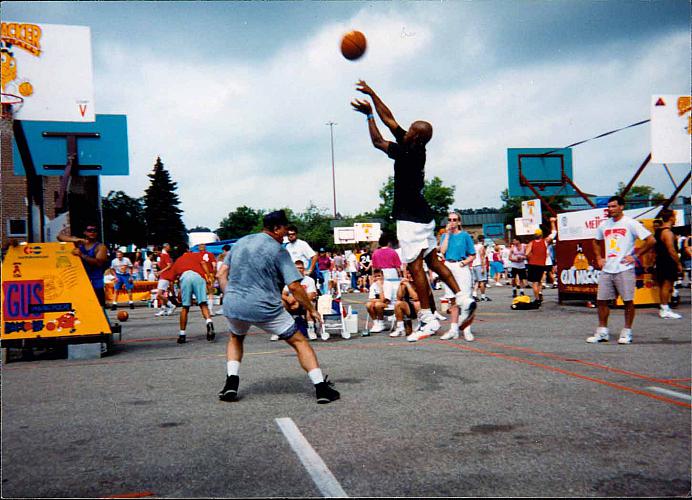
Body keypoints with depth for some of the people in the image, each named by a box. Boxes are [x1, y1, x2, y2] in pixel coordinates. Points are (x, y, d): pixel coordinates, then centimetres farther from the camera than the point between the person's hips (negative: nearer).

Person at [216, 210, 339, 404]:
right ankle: (321, 387, -2)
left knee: (235, 339, 34)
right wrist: (311, 309, -1)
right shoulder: (278, 251, -4)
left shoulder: (240, 243, 13)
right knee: (299, 341, 7)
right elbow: (294, 286, -10)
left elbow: (221, 275, 13)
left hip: (233, 306, 5)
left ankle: (231, 381, 17)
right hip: (265, 308, -5)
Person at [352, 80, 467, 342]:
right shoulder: (415, 149, 7)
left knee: (415, 267, -7)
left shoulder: (409, 153, -17)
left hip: (411, 219, -9)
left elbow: (377, 142, -12)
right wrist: (371, 93, 16)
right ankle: (462, 298, 16)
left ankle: (428, 320, -5)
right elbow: (390, 120, 13)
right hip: (422, 216, 9)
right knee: (433, 261, 16)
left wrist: (369, 114, -2)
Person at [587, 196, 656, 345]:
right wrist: (598, 257, 15)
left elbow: (651, 241, -8)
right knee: (601, 300, 4)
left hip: (624, 269, -5)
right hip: (606, 270, 5)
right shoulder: (604, 225, 11)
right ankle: (602, 332, 13)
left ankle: (627, 333, 11)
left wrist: (635, 256, -9)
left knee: (628, 301, 1)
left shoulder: (630, 224, -6)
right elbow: (596, 242, 29)